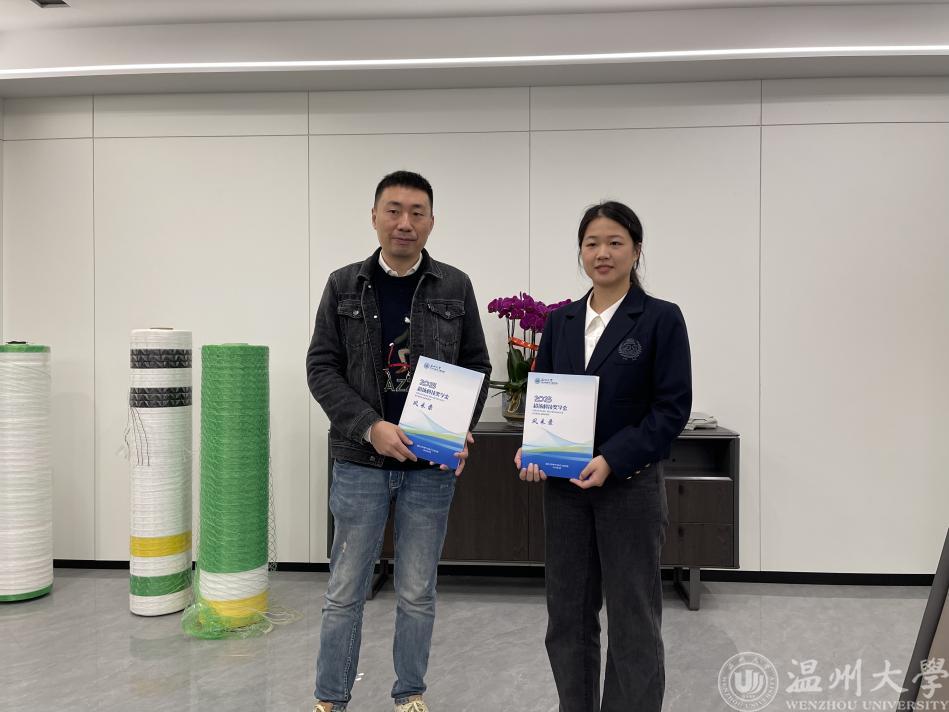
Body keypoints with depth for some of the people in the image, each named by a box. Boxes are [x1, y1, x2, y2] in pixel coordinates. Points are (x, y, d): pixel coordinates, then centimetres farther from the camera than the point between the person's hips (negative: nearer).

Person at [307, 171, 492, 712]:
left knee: (418, 593, 12)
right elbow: (322, 367, -2)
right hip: (360, 463, 0)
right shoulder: (344, 285, 1)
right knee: (346, 591, 10)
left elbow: (476, 367, 5)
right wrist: (370, 427, -15)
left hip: (432, 467, 1)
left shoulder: (455, 287, 2)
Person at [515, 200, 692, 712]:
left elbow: (673, 407, -10)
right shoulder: (560, 321, 7)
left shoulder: (661, 318, -5)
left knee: (633, 618, 7)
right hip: (563, 485, 4)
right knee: (567, 614, 13)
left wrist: (613, 459, -19)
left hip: (630, 485, -4)